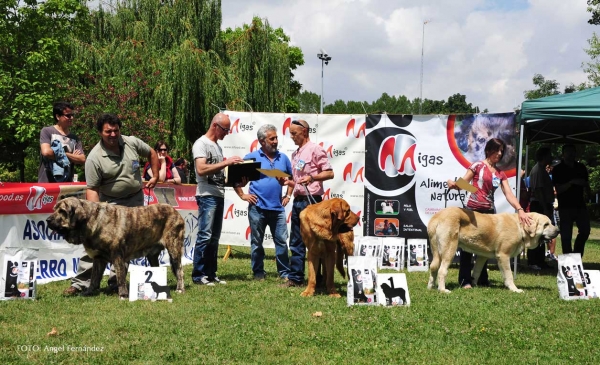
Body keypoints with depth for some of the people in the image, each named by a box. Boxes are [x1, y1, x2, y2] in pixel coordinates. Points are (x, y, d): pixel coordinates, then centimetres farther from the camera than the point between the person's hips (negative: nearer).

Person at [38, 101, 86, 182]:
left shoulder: (74, 138, 12)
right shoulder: (47, 131, 0)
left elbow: (82, 159, 3)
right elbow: (46, 152, -16)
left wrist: (65, 155, -10)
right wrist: (72, 156, -7)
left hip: (67, 184, 4)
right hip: (47, 183, -4)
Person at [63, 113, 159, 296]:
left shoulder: (132, 143, -5)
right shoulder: (95, 158, -16)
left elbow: (151, 153, 14)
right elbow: (92, 189, -17)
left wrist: (155, 177, 7)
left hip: (136, 200, 3)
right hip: (110, 203, -3)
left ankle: (116, 282, 12)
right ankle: (80, 282, -7)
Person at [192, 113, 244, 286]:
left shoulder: (217, 146, 20)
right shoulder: (201, 144, -7)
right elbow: (201, 170, -19)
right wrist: (226, 163, -22)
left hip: (219, 196, 9)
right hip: (207, 195, -9)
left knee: (214, 237, 10)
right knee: (205, 235, -10)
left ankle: (210, 274, 14)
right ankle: (198, 275, -7)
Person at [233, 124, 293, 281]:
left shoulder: (283, 158, 9)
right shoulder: (252, 157, -2)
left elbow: (292, 177, 23)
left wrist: (288, 195, 13)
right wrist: (242, 195, -2)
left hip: (278, 208, 3)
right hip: (257, 208, -3)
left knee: (282, 241, 2)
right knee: (257, 242, 5)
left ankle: (284, 273, 9)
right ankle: (258, 273, 14)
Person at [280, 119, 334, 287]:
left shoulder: (315, 149, -8)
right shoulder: (295, 154, 17)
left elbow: (329, 173, -11)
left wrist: (312, 177, -24)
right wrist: (287, 182, 4)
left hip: (311, 201, -8)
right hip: (298, 201, 8)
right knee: (296, 242, 9)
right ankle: (295, 278, 14)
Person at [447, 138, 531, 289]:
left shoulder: (500, 173, 12)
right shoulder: (478, 166, -2)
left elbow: (509, 194, 3)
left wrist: (520, 210, -13)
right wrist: (452, 183, -28)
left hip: (490, 212, 5)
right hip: (473, 209, -5)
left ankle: (482, 279, 16)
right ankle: (465, 279, 0)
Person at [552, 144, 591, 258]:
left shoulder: (581, 168, 11)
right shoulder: (558, 170, -2)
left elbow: (586, 185, 20)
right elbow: (558, 189, -11)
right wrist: (572, 182, -23)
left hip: (580, 204, 4)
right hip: (565, 206, -4)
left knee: (585, 230, 0)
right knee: (566, 235, -4)